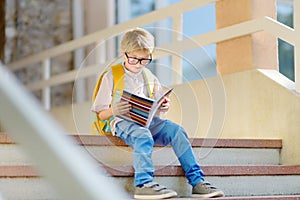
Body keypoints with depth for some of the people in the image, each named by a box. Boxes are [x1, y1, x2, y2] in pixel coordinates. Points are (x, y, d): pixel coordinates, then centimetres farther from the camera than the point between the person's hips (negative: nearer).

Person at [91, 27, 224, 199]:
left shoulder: (150, 78, 20)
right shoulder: (112, 77, 5)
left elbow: (158, 107, 23)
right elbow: (102, 114, 2)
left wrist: (164, 107, -2)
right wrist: (113, 111, -21)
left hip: (149, 121, 5)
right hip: (123, 121, -4)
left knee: (176, 130, -23)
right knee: (143, 135, -38)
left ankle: (197, 181, -24)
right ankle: (143, 183, -46)